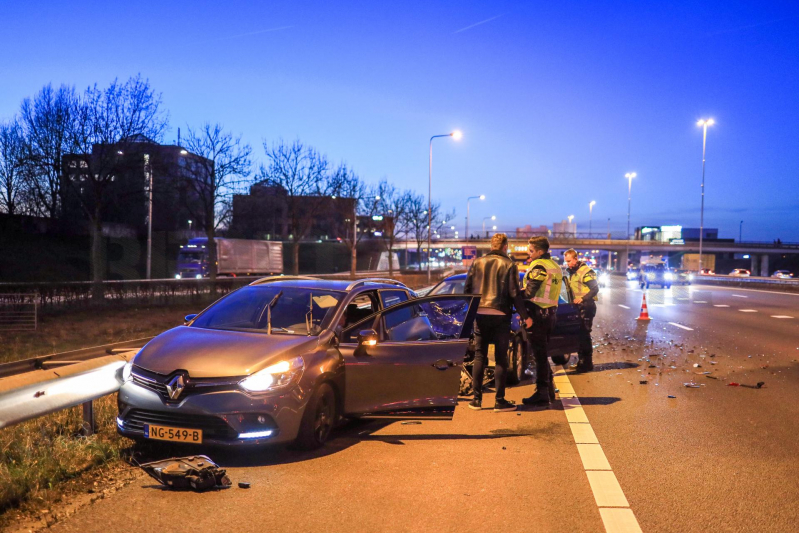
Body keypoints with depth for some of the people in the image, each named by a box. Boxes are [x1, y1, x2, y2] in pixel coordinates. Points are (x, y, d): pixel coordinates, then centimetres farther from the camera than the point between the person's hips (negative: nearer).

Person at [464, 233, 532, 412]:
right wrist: (524, 316, 1)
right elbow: (514, 293, -6)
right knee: (501, 358, 4)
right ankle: (500, 400, 4)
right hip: (500, 315, -3)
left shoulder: (477, 262, 6)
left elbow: (467, 288, 7)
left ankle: (477, 399, 9)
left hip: (480, 315, 3)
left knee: (479, 356, 9)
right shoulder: (509, 265, -3)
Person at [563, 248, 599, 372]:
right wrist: (572, 301, 10)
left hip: (587, 306, -9)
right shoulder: (572, 272, 14)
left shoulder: (585, 271, -14)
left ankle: (587, 363, -1)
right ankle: (581, 361, 20)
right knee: (579, 334, 11)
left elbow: (595, 289, -18)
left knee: (584, 334, -7)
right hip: (578, 306, 9)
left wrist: (582, 298, -26)